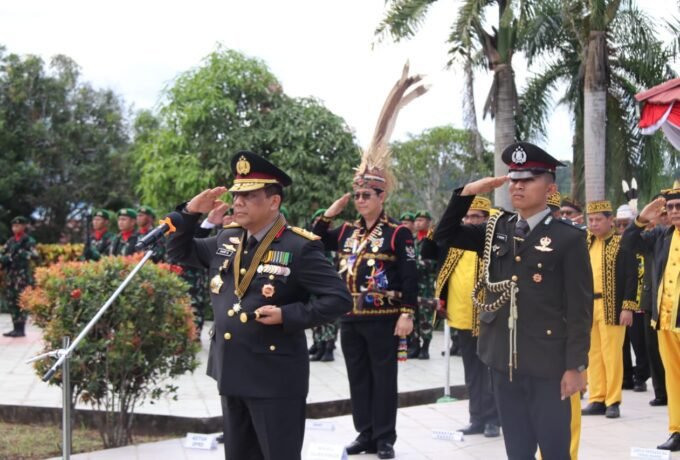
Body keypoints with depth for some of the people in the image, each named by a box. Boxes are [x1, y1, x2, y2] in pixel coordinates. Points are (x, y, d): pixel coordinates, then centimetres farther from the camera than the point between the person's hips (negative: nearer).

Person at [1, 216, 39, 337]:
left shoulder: (29, 241, -3)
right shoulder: (10, 241, 15)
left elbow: (35, 255, -16)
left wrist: (22, 253, -27)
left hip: (22, 274, -7)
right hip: (10, 274, 7)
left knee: (20, 302, -9)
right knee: (11, 301, 6)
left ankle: (21, 329, -5)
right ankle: (16, 328, 13)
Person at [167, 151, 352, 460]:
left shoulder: (299, 247, -13)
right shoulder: (225, 240, 7)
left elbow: (339, 299, -15)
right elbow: (179, 252, 20)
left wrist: (287, 316, -22)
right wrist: (190, 213, 3)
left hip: (275, 377, -7)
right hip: (231, 372, 7)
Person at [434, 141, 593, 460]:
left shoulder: (568, 238, -7)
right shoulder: (496, 230, 9)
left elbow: (580, 309, -8)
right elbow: (444, 236, 11)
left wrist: (575, 366, -12)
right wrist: (467, 193, -2)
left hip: (547, 365, -5)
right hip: (503, 362, 5)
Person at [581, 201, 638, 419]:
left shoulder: (622, 244, -4)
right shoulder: (584, 244, 13)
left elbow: (631, 277, -8)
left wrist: (628, 307, -14)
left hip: (611, 309, -5)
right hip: (587, 308, 5)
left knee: (611, 355, -2)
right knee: (593, 355, 9)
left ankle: (613, 402, 5)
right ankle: (597, 399, 16)